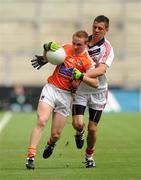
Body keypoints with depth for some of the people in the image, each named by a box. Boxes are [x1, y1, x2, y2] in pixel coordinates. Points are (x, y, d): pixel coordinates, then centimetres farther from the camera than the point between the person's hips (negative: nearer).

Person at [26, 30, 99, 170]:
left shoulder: (87, 61, -4)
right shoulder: (66, 48, 4)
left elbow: (95, 83, -12)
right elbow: (47, 58, 19)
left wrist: (81, 76, -26)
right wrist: (47, 48, -2)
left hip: (66, 95, -1)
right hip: (51, 88, 1)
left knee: (56, 134, 1)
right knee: (41, 121, -22)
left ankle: (50, 145, 40)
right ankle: (30, 156, -23)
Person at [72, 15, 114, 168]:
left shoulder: (107, 49, -13)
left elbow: (101, 70, -28)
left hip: (98, 92, -2)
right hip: (80, 90, 2)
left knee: (92, 128, 0)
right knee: (77, 124, -15)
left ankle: (89, 155, 26)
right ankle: (80, 133, 23)